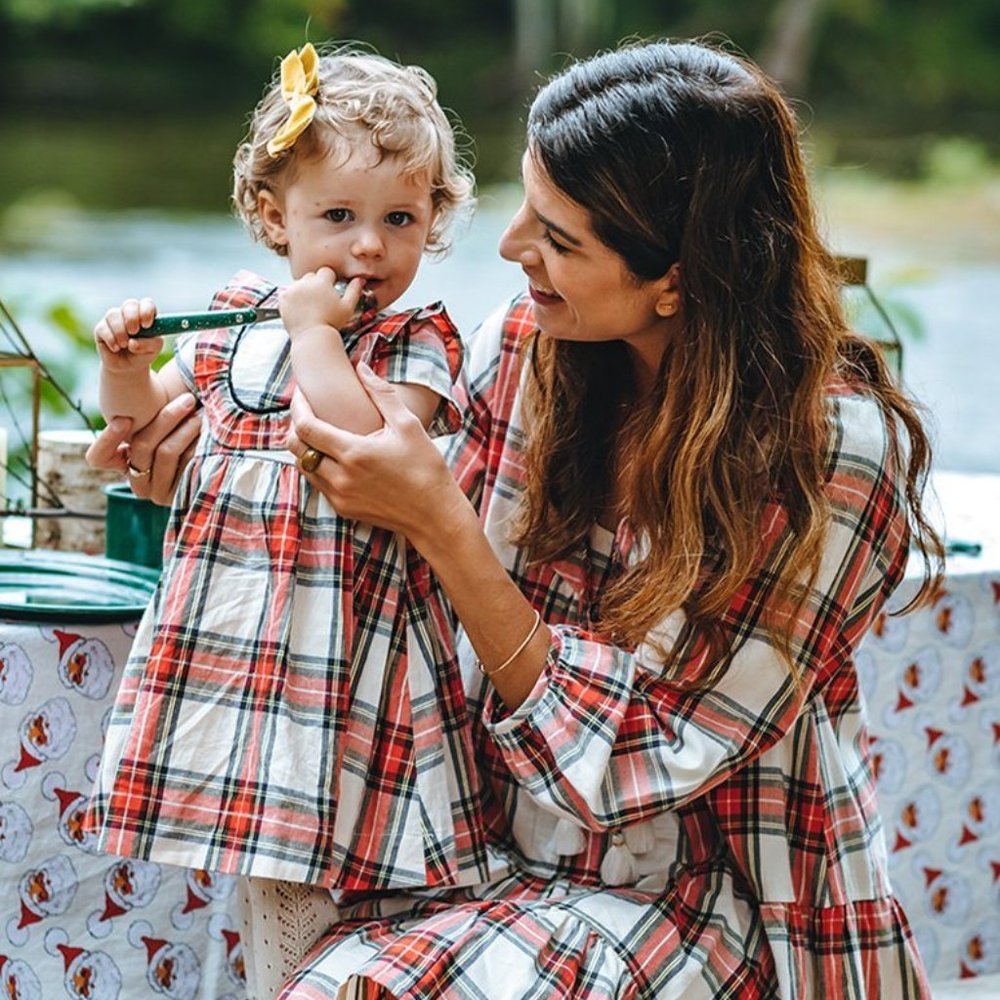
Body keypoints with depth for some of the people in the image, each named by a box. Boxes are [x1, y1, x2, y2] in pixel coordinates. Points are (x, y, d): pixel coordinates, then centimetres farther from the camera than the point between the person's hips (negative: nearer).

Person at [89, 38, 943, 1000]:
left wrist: (436, 522, -19)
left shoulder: (837, 448, -15)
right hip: (501, 860, 5)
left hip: (722, 895, -5)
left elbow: (622, 761, -15)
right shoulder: (515, 346, -1)